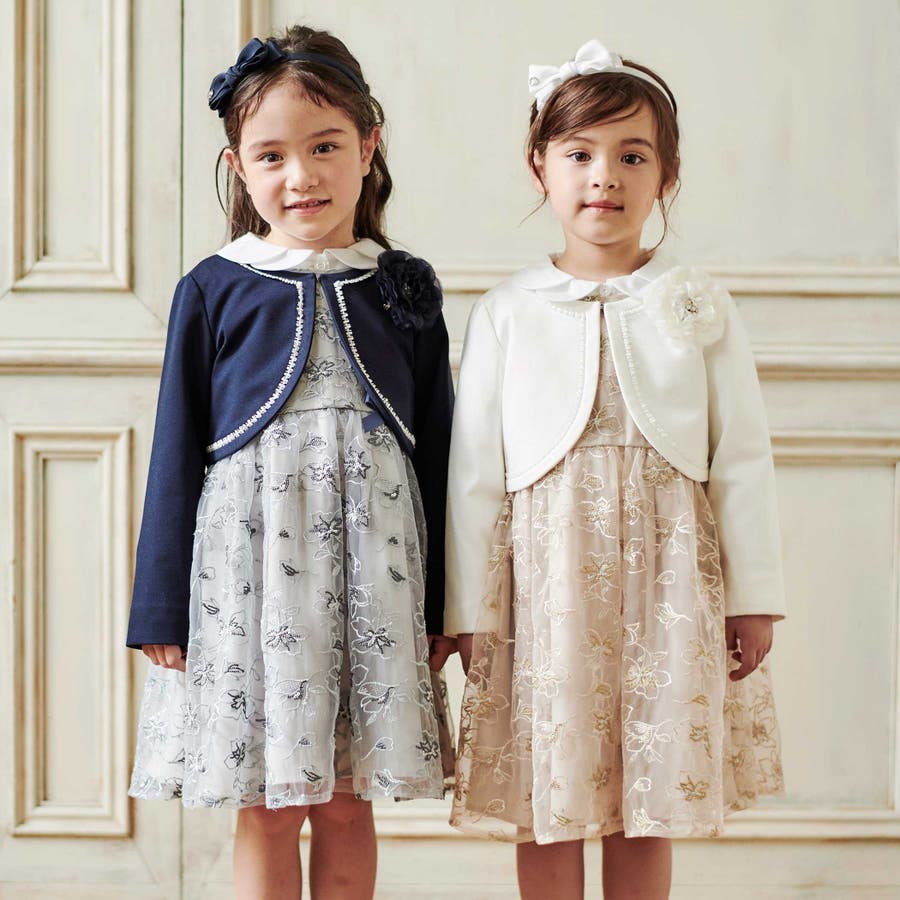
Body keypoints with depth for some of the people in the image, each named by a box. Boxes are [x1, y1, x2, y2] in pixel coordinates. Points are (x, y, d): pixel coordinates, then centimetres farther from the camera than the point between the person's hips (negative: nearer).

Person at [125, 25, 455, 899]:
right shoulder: (212, 291, 1)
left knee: (346, 805, 7)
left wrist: (443, 605, 6)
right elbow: (177, 451, 4)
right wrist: (161, 609, 1)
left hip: (371, 561, 1)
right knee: (266, 811, 4)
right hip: (247, 559, -1)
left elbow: (437, 449, 8)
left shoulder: (406, 288, 5)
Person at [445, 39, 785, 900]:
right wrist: (467, 609, 0)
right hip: (546, 569, 0)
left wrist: (753, 596, 2)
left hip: (666, 569, 1)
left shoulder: (698, 305, 4)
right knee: (547, 805, 4)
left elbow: (742, 457, 4)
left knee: (651, 804, 7)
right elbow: (473, 471, 2)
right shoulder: (506, 312, 3)